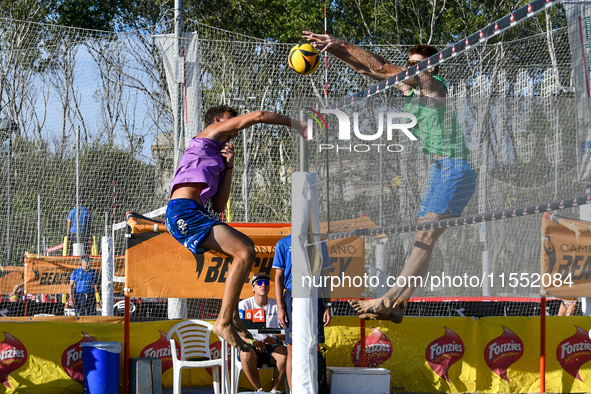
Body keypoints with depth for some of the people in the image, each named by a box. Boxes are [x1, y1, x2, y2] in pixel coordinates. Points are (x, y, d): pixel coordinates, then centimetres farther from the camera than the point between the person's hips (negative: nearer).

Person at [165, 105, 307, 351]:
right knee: (244, 252, -20)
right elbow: (258, 116, 2)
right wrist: (295, 124, 12)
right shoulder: (209, 135, 9)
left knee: (245, 245, 23)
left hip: (193, 215, 10)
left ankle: (233, 316, 19)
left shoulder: (216, 160, 32)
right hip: (184, 211, -10)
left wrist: (229, 167, 16)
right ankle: (224, 322, -19)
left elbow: (219, 206, 20)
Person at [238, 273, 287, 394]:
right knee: (246, 354, -36)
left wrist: (275, 339, -21)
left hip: (272, 347, 1)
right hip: (252, 347, -1)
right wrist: (251, 341, -26)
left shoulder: (276, 305, 8)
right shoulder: (244, 305, 4)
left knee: (284, 351, -32)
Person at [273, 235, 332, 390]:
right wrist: (280, 308, -6)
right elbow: (279, 277, 2)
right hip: (293, 297, -2)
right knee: (293, 351, -2)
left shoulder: (319, 244, 12)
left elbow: (325, 277, 14)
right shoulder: (284, 244, 4)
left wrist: (328, 306, 6)